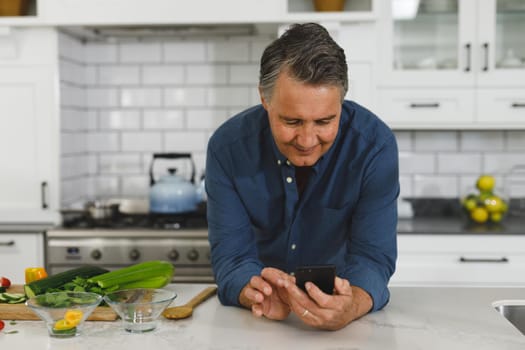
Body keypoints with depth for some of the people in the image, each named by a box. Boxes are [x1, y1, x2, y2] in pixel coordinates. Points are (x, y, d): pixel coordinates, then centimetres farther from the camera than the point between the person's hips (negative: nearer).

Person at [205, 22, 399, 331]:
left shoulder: (375, 145, -19)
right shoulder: (228, 147, -16)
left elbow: (373, 257, -22)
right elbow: (232, 256, -18)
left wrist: (351, 307, -44)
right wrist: (257, 294, -40)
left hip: (337, 300, -1)